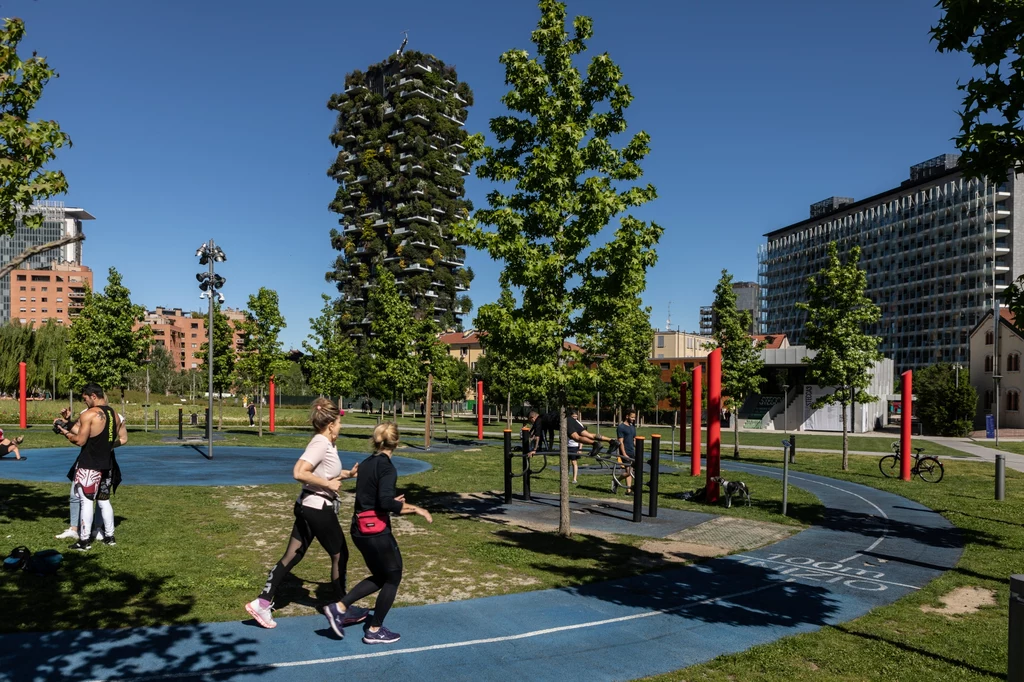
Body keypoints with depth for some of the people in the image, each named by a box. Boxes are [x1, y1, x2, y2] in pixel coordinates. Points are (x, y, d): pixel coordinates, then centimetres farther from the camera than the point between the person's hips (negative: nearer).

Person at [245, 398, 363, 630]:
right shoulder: (320, 444, -19)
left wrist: (348, 474, 10)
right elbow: (299, 473, -30)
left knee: (292, 556, 12)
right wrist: (328, 484, -23)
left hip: (308, 508, 9)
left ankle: (262, 603, 15)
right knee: (340, 555, 5)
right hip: (318, 509, -9)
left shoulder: (327, 444, 10)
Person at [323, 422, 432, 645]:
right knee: (393, 577, 10)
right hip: (376, 530, -8)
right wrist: (414, 508, -17)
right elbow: (386, 502, -26)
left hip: (360, 529, 8)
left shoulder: (365, 464, 9)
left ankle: (340, 607, 14)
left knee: (380, 576, 21)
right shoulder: (387, 467, -16)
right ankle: (375, 631, 18)